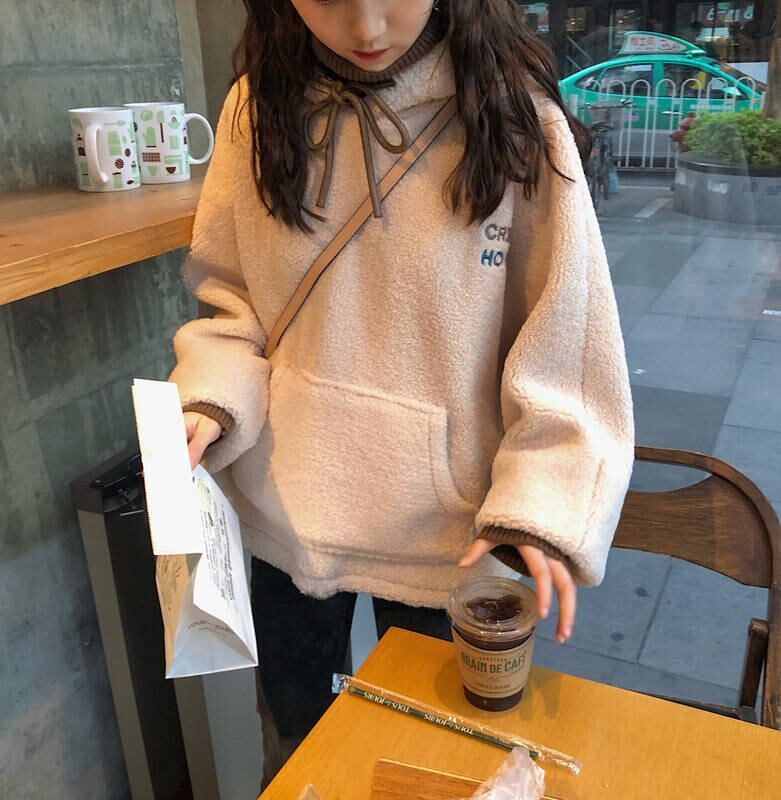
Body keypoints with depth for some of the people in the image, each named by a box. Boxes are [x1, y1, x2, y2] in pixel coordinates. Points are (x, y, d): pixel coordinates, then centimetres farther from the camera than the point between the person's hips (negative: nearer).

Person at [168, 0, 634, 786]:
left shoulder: (515, 116, -12)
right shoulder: (259, 106, -4)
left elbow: (564, 343, -11)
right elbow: (230, 298, 2)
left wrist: (537, 506, -19)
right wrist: (212, 404, -15)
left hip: (445, 531, -2)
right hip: (288, 515, 3)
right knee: (294, 747, 25)